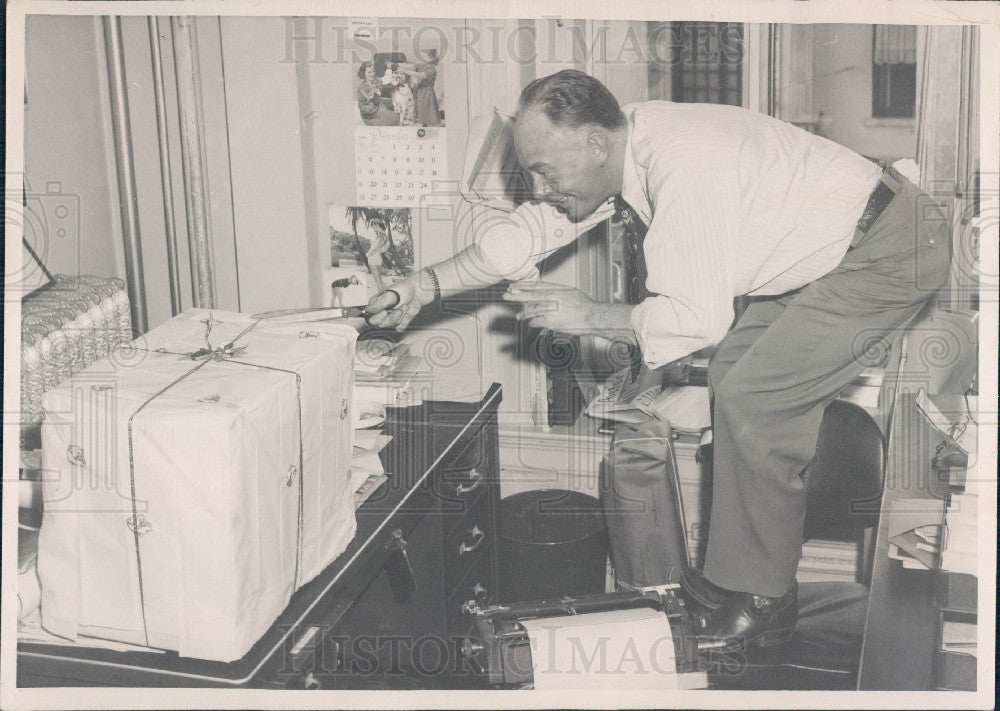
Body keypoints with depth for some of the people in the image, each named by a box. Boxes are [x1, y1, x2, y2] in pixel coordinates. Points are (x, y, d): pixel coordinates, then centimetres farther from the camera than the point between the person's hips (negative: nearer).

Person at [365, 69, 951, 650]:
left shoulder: (681, 169, -30)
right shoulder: (624, 142, -1)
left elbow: (699, 317, -26)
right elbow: (532, 230, 5)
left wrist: (589, 316, -15)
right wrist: (427, 285, 1)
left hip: (892, 249, -10)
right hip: (835, 245, 10)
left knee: (753, 400, -12)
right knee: (734, 371, 10)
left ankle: (761, 603, 1)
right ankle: (735, 576, 18)